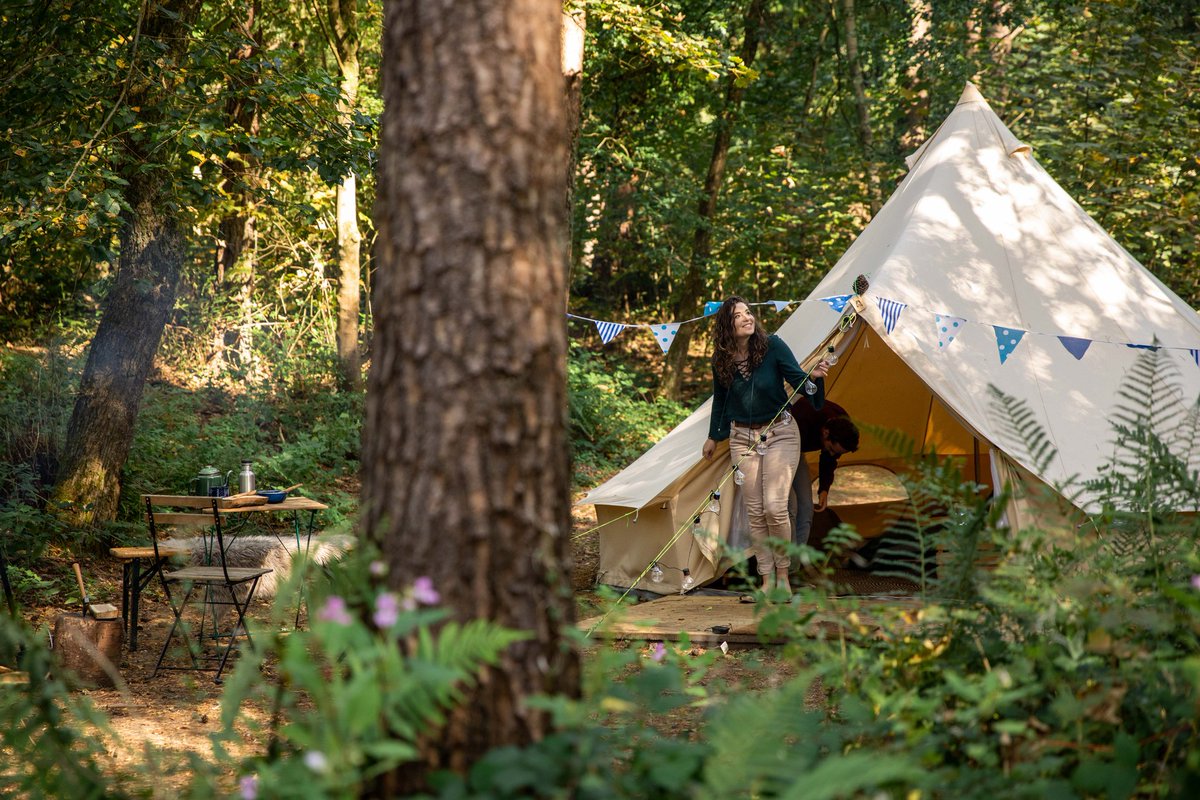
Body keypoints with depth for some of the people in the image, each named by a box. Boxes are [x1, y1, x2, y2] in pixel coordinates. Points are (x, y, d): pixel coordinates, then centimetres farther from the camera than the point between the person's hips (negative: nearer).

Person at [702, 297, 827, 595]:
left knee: (775, 506, -14)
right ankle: (767, 581, 9)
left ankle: (783, 574, 4)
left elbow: (797, 379, -11)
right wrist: (713, 436, 22)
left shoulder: (772, 346, -12)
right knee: (754, 512, 1)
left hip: (780, 435, -3)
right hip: (743, 438, 3)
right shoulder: (721, 360, -3)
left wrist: (813, 376, -33)